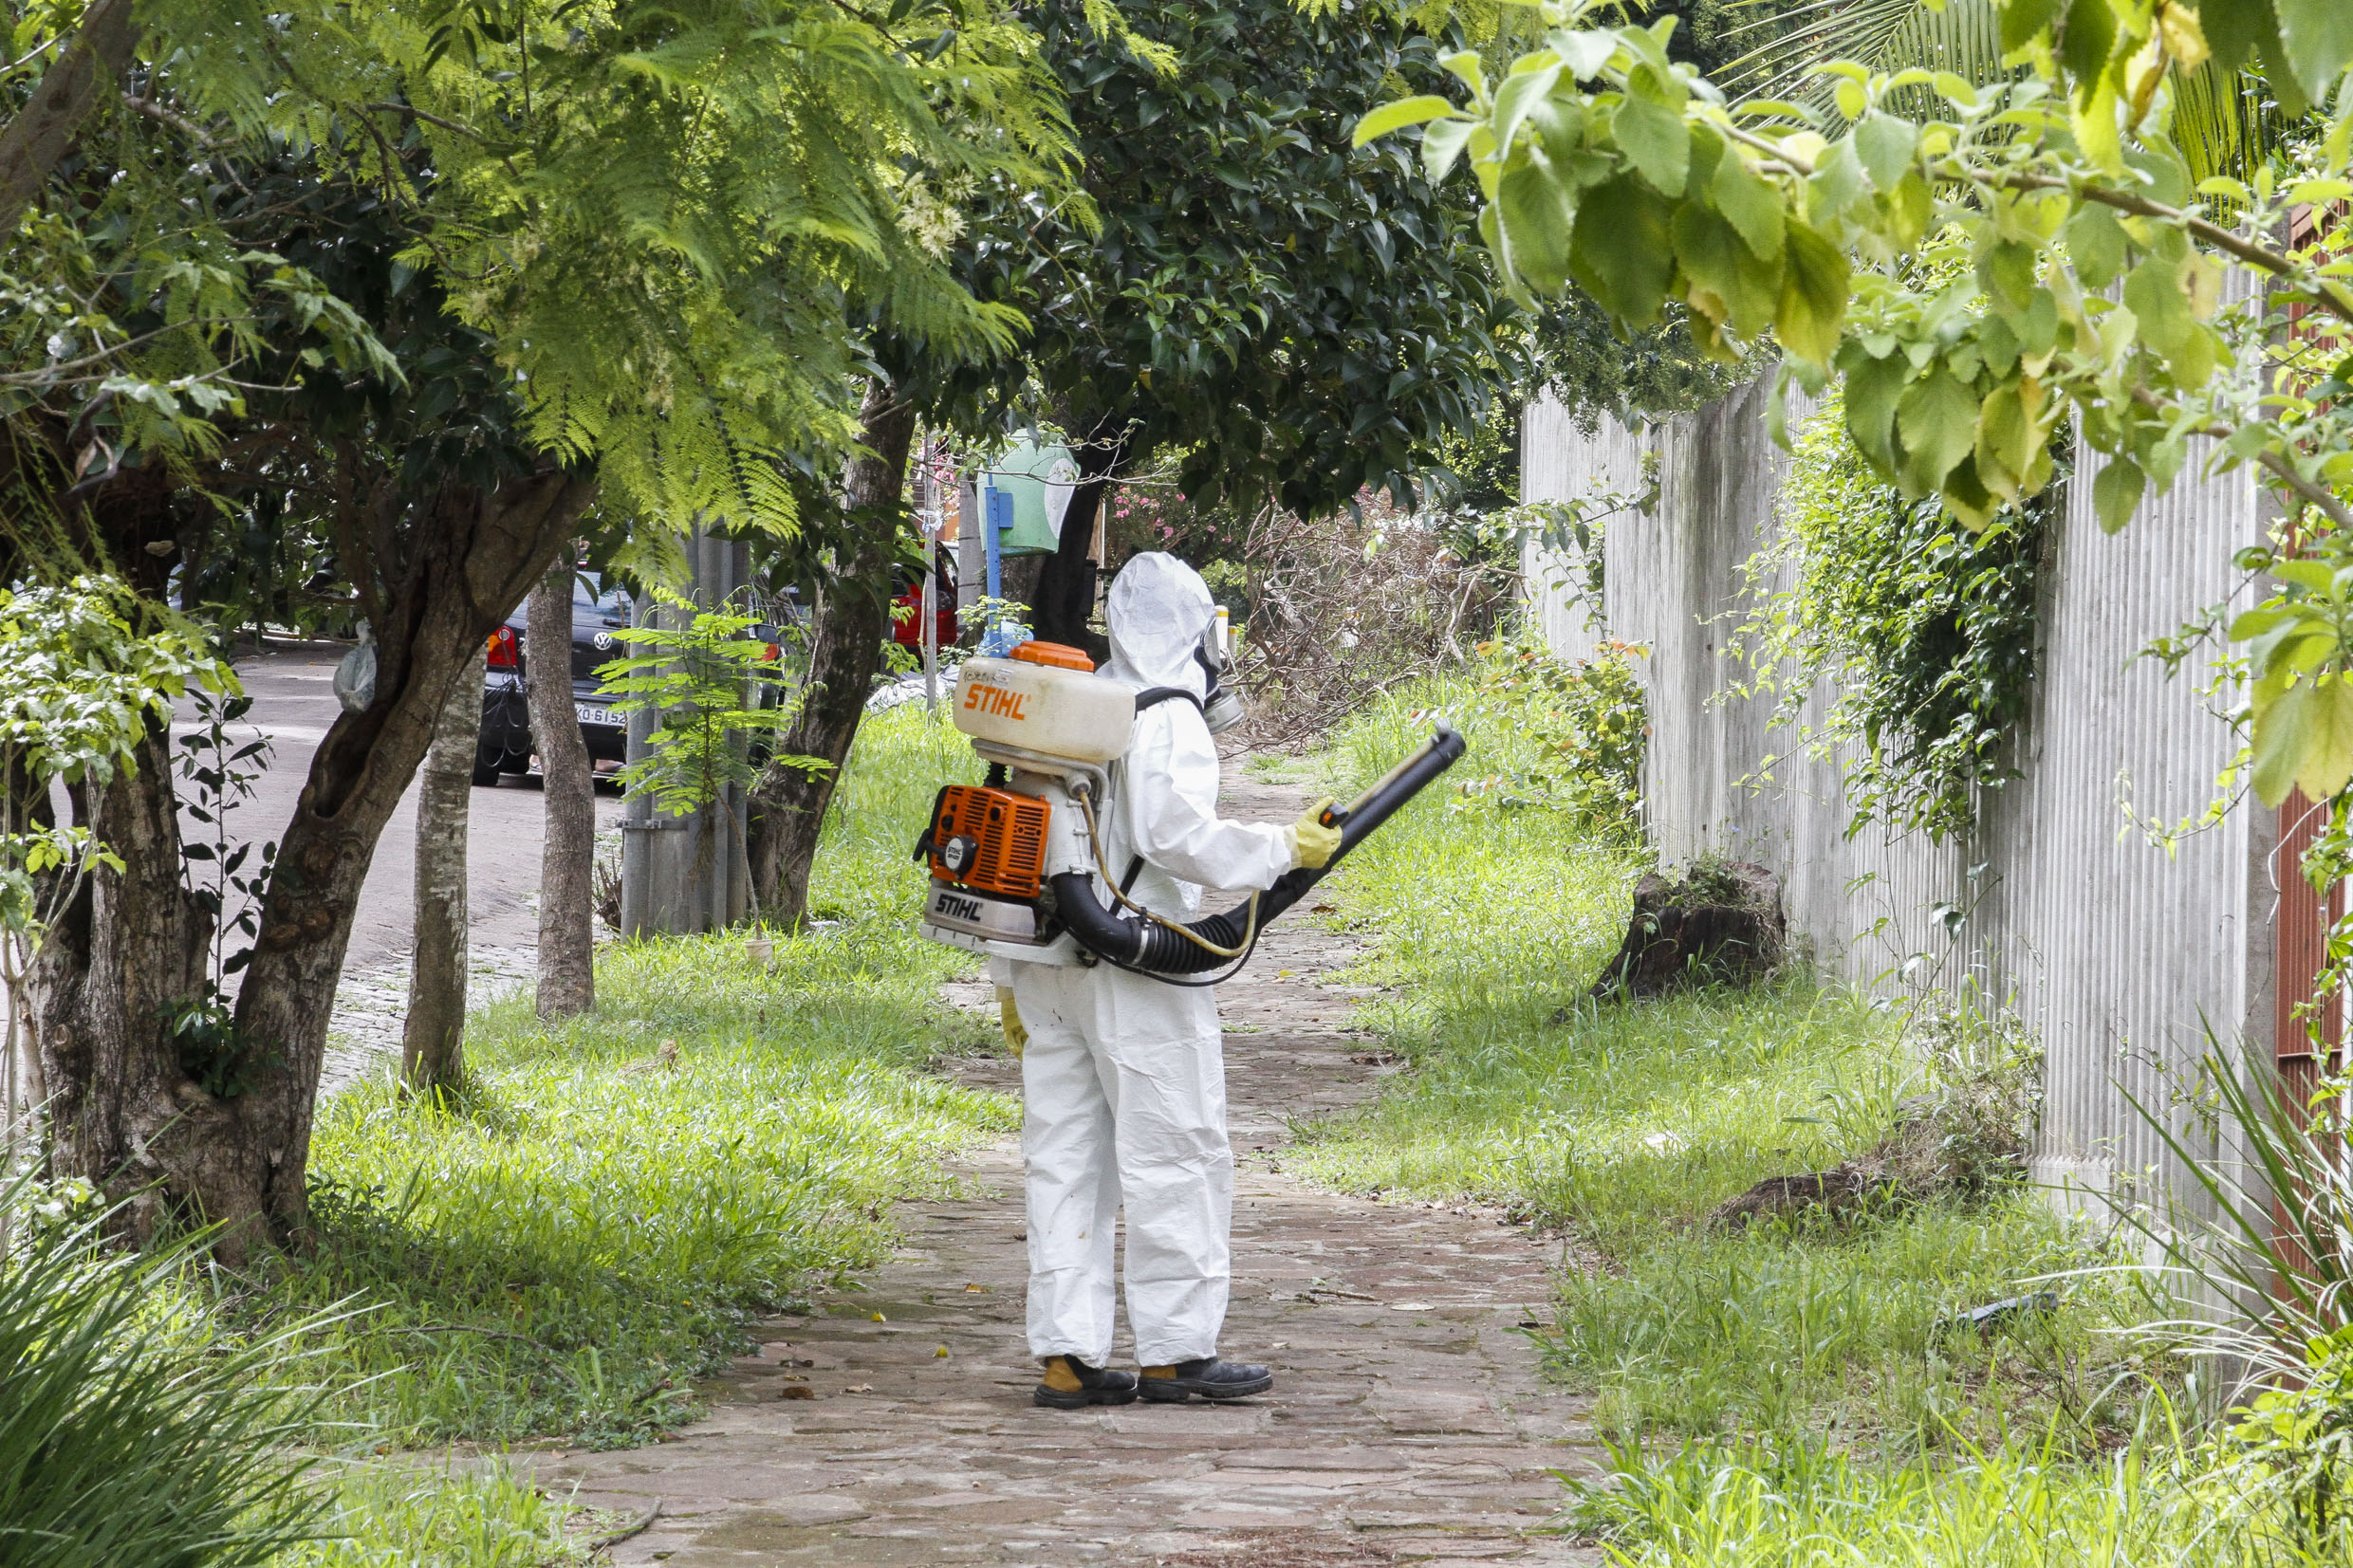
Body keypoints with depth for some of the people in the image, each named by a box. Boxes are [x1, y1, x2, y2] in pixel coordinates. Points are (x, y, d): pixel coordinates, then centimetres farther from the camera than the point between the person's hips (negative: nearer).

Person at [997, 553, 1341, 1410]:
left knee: (1066, 1159, 8)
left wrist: (1013, 979, 21)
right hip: (1136, 971, -8)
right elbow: (1174, 833, -23)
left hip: (1048, 968, 8)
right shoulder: (1168, 720, -10)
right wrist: (1286, 847, -12)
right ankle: (1174, 1350, 2)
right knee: (1175, 1155, 0)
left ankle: (1067, 1356, 7)